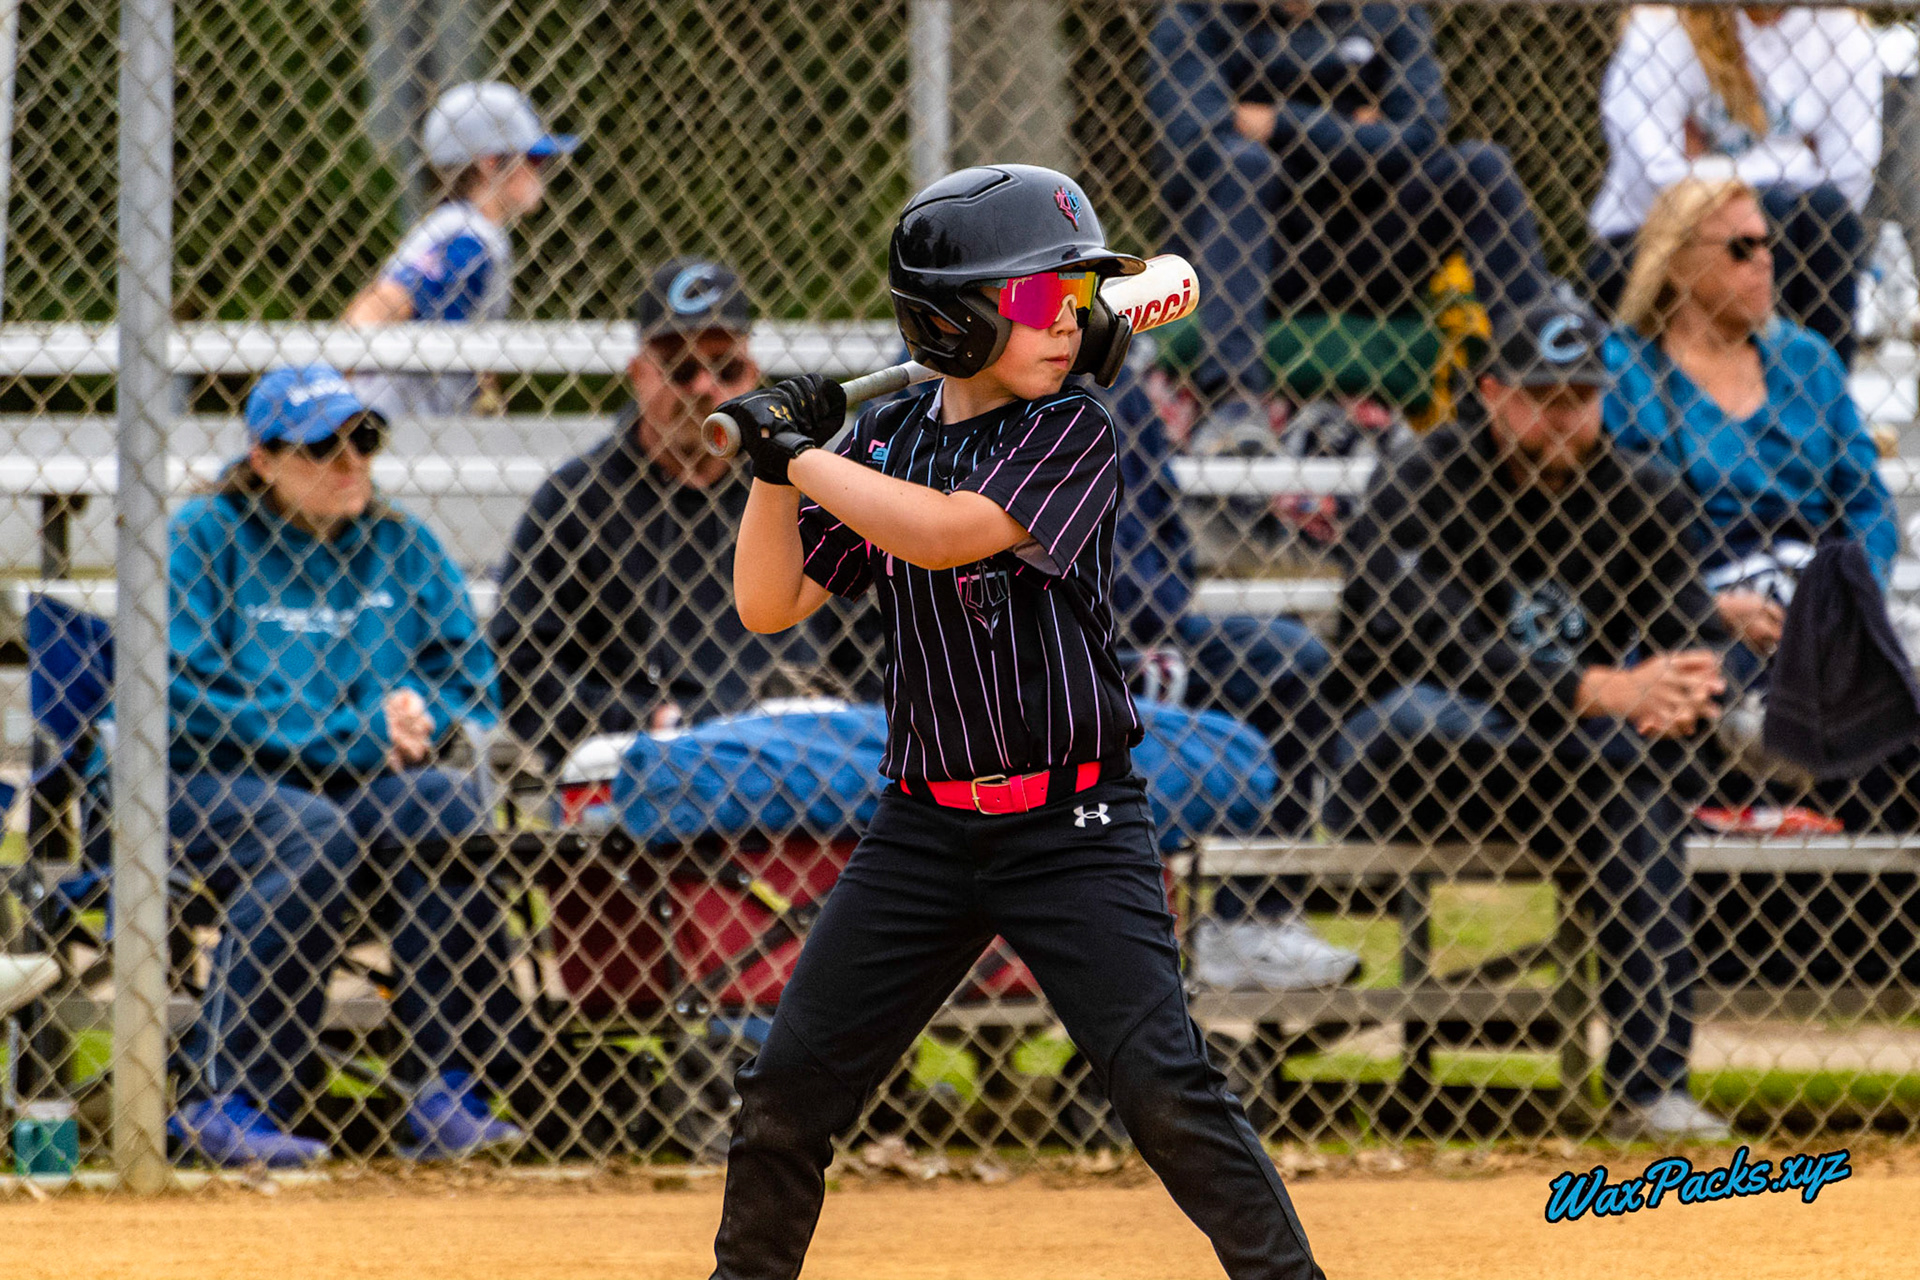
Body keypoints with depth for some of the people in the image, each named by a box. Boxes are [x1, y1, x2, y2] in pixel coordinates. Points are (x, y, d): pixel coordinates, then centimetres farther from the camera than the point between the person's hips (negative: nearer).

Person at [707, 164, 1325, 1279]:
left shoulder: (1074, 436, -9)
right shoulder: (885, 442, 6)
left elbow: (947, 531, -24)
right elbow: (769, 605, 7)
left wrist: (803, 455, -16)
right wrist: (775, 471, -6)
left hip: (1075, 828, -4)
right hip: (928, 828, 4)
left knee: (1164, 1082, -14)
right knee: (790, 1089, 4)